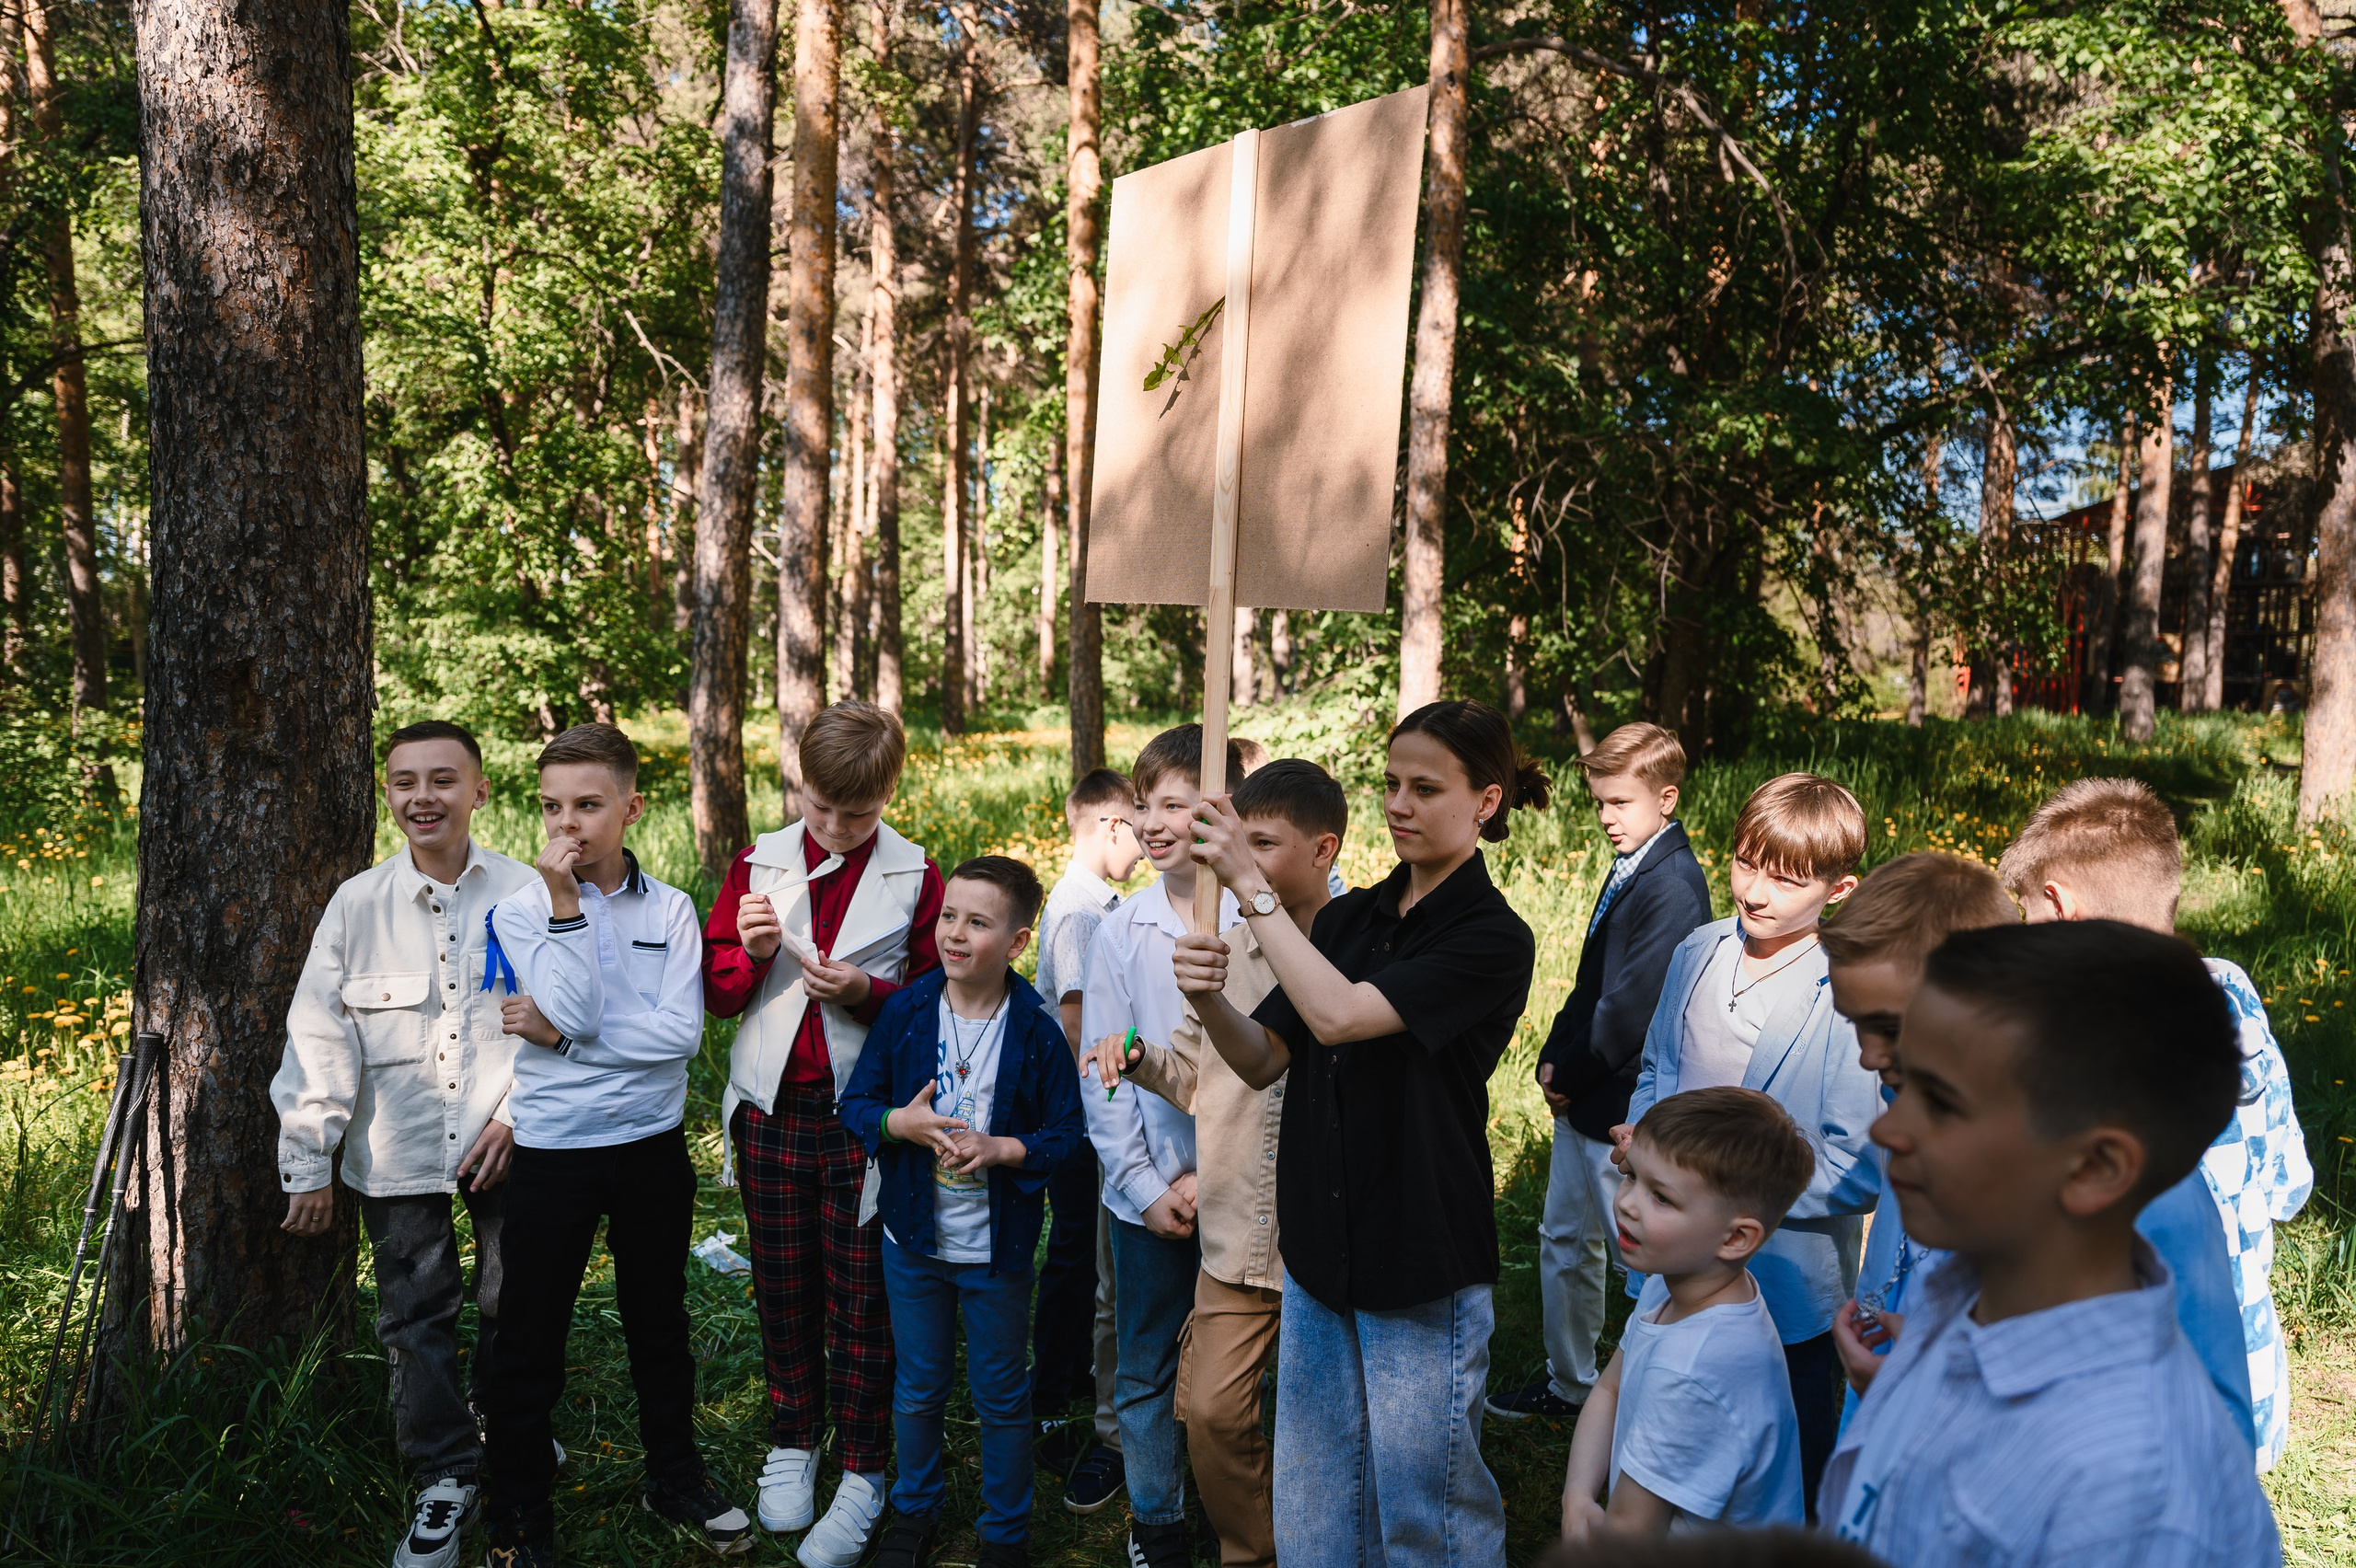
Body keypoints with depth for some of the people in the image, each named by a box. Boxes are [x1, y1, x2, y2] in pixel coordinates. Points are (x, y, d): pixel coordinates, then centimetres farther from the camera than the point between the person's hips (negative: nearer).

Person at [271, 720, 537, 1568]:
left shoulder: (524, 894, -5)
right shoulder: (358, 904, -3)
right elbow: (320, 1039, 0)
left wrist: (518, 1113, -7)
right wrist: (308, 1161, -1)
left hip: (505, 1144, 0)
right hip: (398, 1153, 1)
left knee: (514, 1307, 12)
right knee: (416, 1320, 7)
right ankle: (447, 1479, 25)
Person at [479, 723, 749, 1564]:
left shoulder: (669, 908, -2)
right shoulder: (520, 910, -6)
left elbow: (681, 1032, -13)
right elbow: (575, 1007, -20)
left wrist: (558, 1036, -15)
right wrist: (564, 901, -21)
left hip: (652, 1145, 2)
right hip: (552, 1148, -2)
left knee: (659, 1321, 17)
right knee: (529, 1337, 7)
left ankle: (675, 1475, 36)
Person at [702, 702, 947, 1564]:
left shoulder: (917, 878, -5)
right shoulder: (759, 863, 3)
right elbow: (716, 993, 6)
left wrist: (867, 991, -19)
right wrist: (750, 952, -15)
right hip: (771, 1112, 3)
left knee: (861, 1302, 5)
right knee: (783, 1290, 15)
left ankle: (862, 1475, 19)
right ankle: (792, 1441, 34)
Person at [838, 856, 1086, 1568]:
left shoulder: (1037, 1029, -12)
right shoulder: (905, 1011, -6)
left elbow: (1066, 1133, -8)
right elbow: (856, 1103, -1)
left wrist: (999, 1149, -23)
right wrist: (900, 1122, -21)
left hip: (997, 1245, -2)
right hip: (914, 1238, 2)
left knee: (1001, 1396, 13)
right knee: (917, 1388, 19)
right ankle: (914, 1510, 41)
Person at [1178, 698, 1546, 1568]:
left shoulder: (1493, 939, -14)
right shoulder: (1348, 917, 7)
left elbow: (1340, 1016, -26)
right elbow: (1263, 1058, 4)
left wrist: (1251, 885, -22)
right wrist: (1208, 999, -17)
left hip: (1424, 1267, -6)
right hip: (1320, 1248, 6)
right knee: (1312, 1495, 18)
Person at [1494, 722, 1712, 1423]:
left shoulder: (1673, 885, -20)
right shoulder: (1628, 868, 10)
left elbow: (1631, 1005, -22)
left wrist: (1569, 1075, -11)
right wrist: (1554, 1061, 4)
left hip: (1625, 1105, -10)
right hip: (1581, 1098, 10)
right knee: (1564, 1239, 19)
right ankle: (1568, 1383, 35)